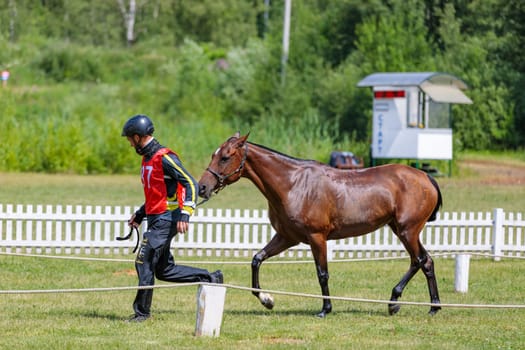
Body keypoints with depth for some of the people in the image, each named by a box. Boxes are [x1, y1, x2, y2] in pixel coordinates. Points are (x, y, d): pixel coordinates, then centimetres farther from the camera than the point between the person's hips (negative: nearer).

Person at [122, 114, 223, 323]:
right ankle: (209, 278, 20)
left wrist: (185, 215, -25)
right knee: (163, 270, 11)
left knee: (144, 262, -11)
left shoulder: (164, 158, -15)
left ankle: (142, 311, -4)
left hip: (166, 220, -10)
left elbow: (190, 184, -18)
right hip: (156, 219, 10)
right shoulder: (147, 158, 15)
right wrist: (140, 214, 22)